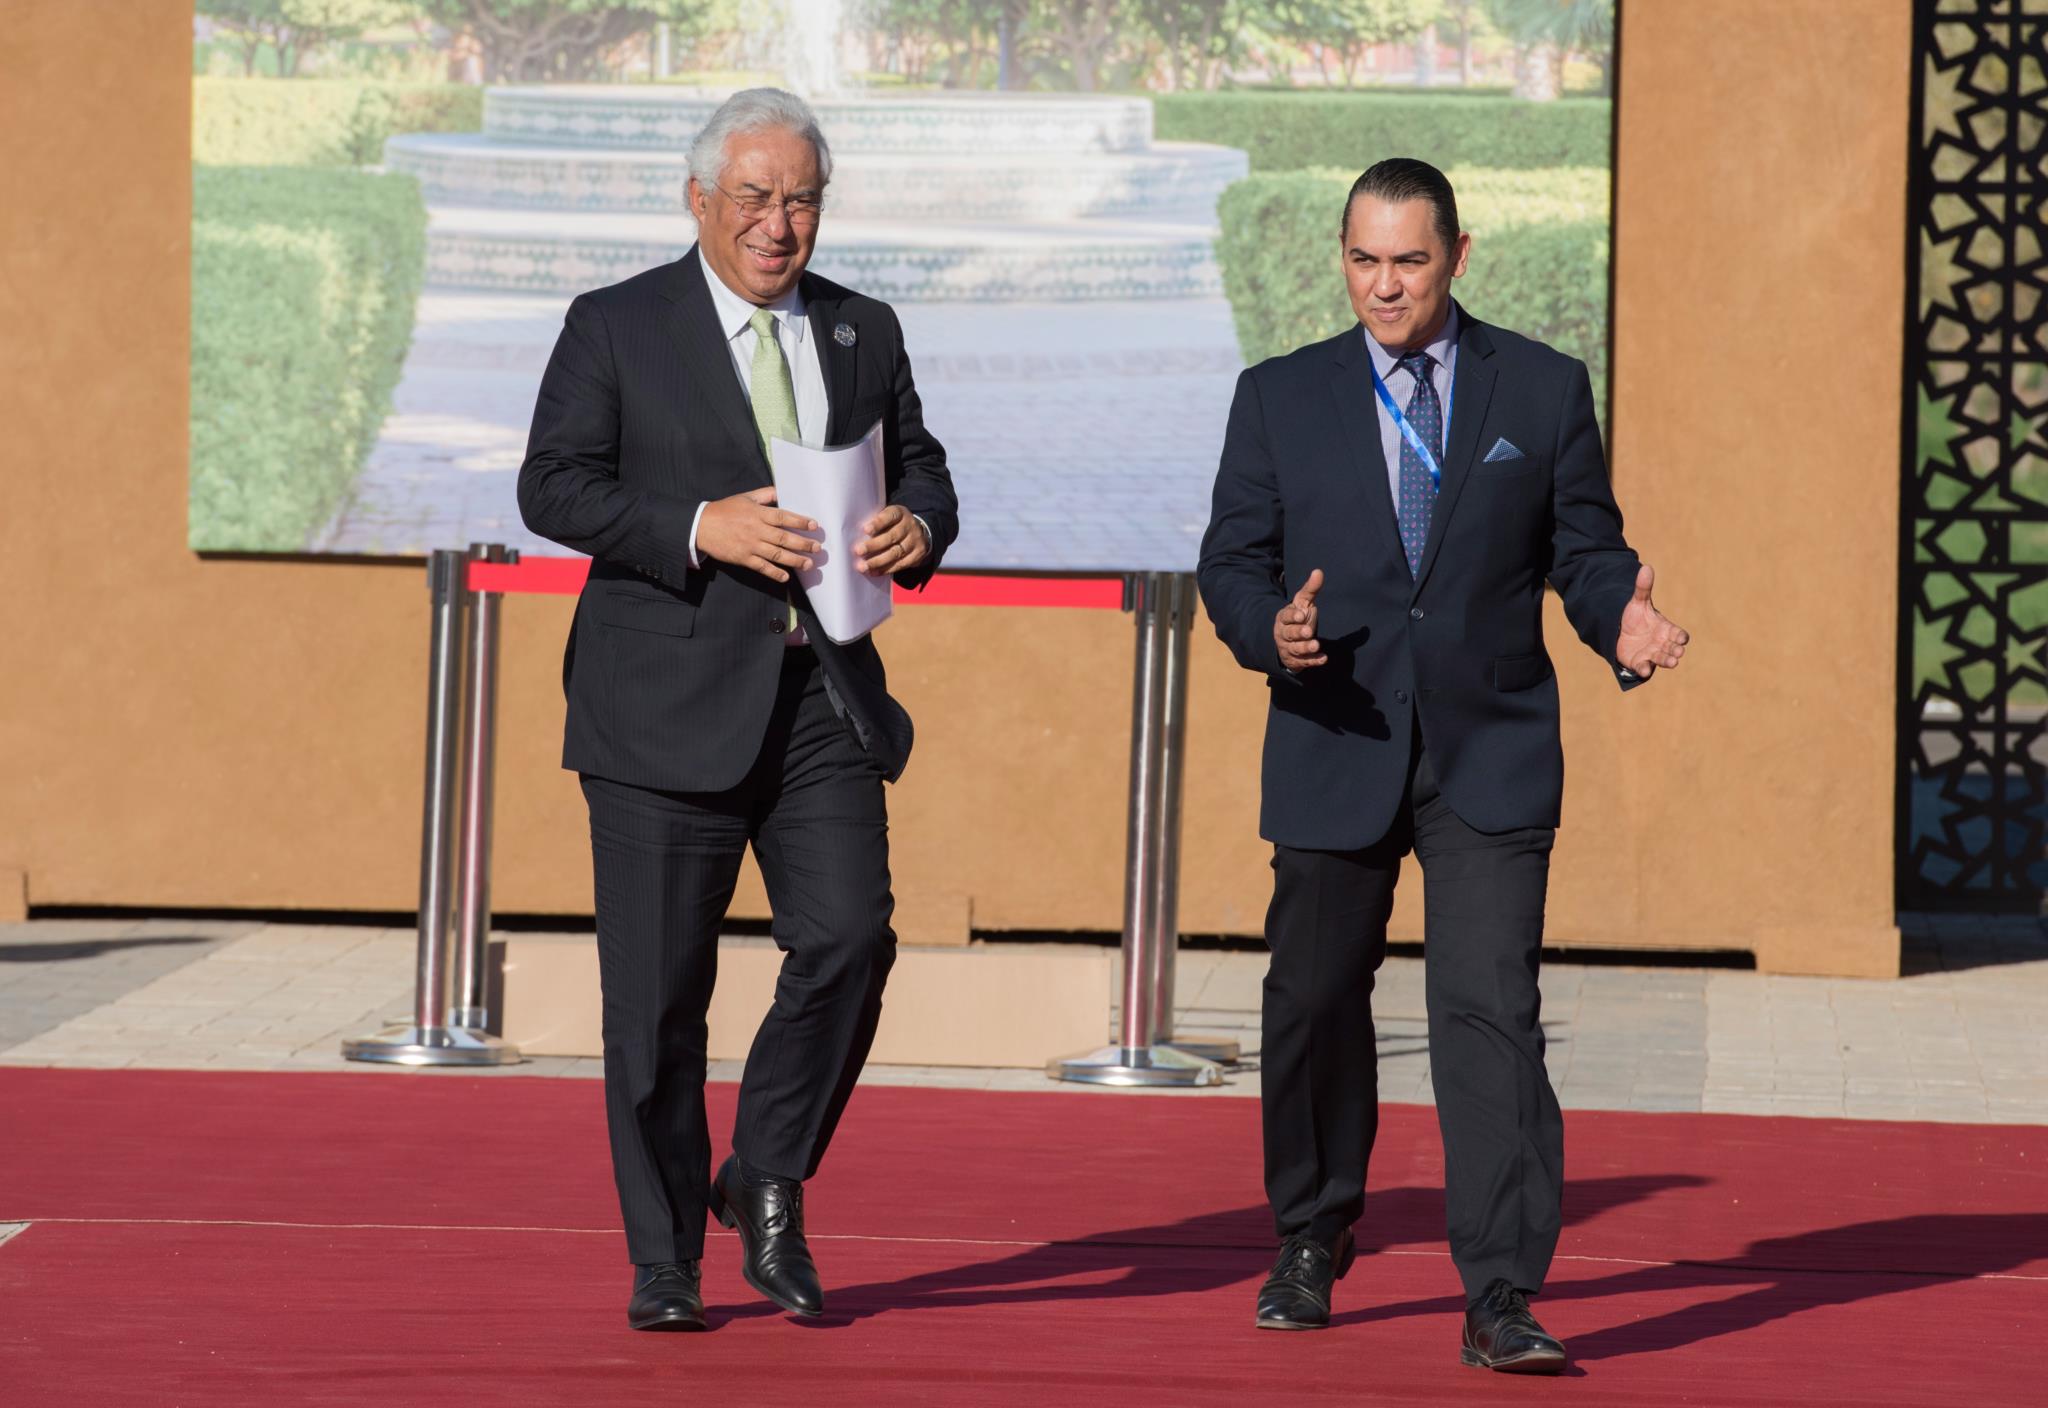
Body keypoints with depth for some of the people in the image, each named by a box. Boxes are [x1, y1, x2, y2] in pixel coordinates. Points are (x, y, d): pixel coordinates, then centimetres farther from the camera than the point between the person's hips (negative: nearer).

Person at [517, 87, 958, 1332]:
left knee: (849, 938, -12)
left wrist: (921, 527, -4)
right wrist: (700, 530, -19)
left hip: (825, 701, 3)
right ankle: (665, 1263, 11)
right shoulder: (616, 330, 1)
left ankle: (768, 1184, 10)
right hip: (671, 705, -3)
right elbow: (555, 486, -6)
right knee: (660, 993, 0)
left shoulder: (865, 333, 14)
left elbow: (922, 470, 20)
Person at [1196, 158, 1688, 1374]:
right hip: (1336, 751, 2)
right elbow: (1233, 558, 5)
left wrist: (1621, 618, -14)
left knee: (1491, 1009, -12)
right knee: (1317, 1003, 12)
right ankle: (1312, 1244, 33)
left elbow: (1584, 546, 8)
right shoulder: (1281, 397, 6)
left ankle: (1502, 1297, -15)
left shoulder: (1543, 390, 4)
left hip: (1491, 758, -2)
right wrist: (1270, 628, -17)